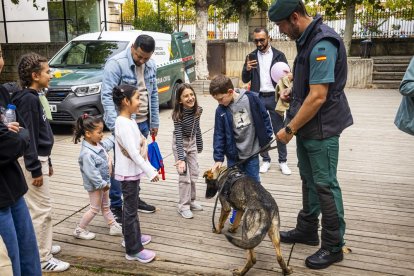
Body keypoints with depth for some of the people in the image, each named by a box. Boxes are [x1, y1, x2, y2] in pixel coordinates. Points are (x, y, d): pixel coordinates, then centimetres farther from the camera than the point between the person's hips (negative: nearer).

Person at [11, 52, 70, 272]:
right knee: (42, 210, -4)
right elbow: (28, 136, -21)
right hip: (32, 162, -10)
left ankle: (40, 246, 32)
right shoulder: (28, 99, -17)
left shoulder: (33, 97, 12)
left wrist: (47, 161, 21)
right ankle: (42, 259, 4)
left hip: (39, 158, 10)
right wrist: (35, 169, -21)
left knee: (36, 209, 18)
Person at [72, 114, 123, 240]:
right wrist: (102, 184, -23)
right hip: (95, 185, -9)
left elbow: (107, 144, 21)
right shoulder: (87, 153, -31)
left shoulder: (98, 144, -3)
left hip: (104, 182, 9)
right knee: (95, 208, 5)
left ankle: (114, 227, 32)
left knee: (105, 206, 20)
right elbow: (91, 173, -30)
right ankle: (79, 230, 21)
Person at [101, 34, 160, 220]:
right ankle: (116, 205, 11)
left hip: (143, 122, 7)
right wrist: (115, 125, -26)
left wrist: (154, 122, 14)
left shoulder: (151, 65, 7)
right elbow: (107, 96, -18)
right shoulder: (116, 63, -14)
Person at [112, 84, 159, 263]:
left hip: (133, 172, 9)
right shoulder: (123, 124, -23)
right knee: (130, 210, 0)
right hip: (128, 173, -9)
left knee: (130, 207, 21)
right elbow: (133, 153, -27)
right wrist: (150, 172, -23)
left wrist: (150, 168, 15)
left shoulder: (129, 121, 8)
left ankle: (132, 237, 38)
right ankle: (133, 250, 10)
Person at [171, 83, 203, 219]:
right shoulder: (178, 115, -27)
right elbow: (179, 138, -28)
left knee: (194, 174, 10)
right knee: (184, 175, -5)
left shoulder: (198, 110, -11)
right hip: (180, 144, -5)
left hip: (192, 142, 5)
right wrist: (181, 159, -32)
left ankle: (191, 201, 28)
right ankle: (183, 206, 8)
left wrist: (200, 146, 14)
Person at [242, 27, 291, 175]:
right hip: (258, 98, 2)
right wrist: (247, 69, -17)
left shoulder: (279, 55, 1)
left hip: (274, 97, -2)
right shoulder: (251, 56, 7)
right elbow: (245, 80, 4)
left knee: (279, 130, 3)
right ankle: (265, 160, 20)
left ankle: (283, 161, 13)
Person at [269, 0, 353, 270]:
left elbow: (318, 97, -26)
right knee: (309, 180, 18)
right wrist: (293, 91, 5)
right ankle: (307, 230, 34)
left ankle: (334, 247, 16)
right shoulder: (307, 39, 9)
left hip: (321, 129, -9)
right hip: (306, 126, 9)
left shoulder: (322, 43, -21)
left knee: (325, 185, 1)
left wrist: (290, 129, -18)